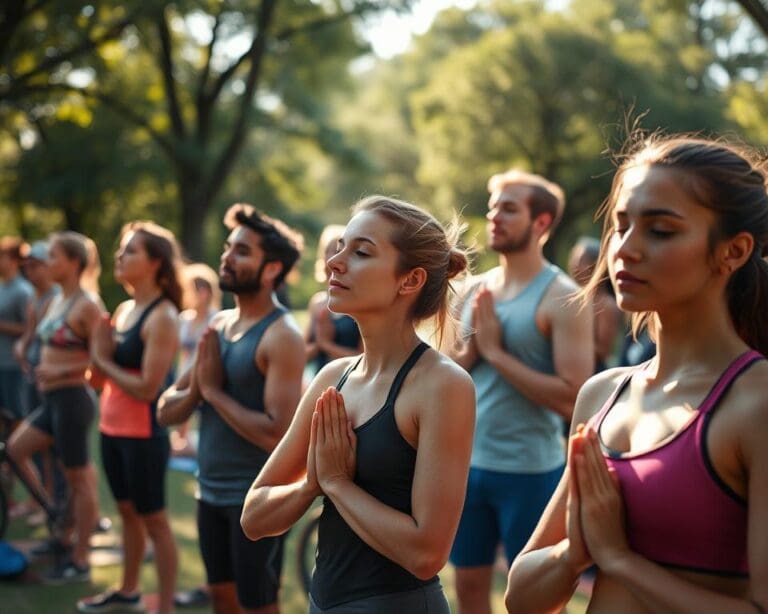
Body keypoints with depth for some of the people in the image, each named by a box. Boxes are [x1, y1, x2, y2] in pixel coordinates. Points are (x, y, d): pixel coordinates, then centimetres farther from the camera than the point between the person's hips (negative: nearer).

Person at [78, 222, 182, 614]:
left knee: (154, 520, 1)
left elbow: (147, 388, -23)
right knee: (127, 511, 20)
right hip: (112, 429, 8)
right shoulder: (123, 309, 8)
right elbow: (105, 370, 10)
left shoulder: (162, 317, -17)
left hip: (143, 434, -8)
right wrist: (98, 354, -11)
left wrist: (104, 361, -11)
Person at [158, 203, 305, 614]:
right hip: (210, 490, 8)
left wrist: (214, 391, -18)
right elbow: (166, 412, 7)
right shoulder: (217, 324, 6)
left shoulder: (281, 336, -17)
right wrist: (195, 387, -14)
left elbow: (278, 434, -27)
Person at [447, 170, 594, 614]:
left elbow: (572, 399, -22)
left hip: (529, 471, -6)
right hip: (469, 463, 6)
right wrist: (471, 347, -10)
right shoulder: (476, 289, 6)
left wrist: (495, 352, -18)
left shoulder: (562, 297, -13)